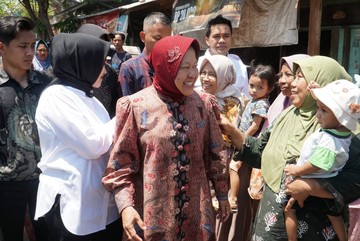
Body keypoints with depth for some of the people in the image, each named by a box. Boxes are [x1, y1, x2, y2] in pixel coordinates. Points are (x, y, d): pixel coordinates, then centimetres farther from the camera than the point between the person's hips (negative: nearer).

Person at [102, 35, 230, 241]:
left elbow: (215, 154, 7)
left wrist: (222, 195, 13)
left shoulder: (204, 104, -1)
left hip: (197, 210, 3)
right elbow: (122, 162, -7)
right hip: (154, 212, -3)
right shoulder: (136, 106, -10)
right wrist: (125, 205, -16)